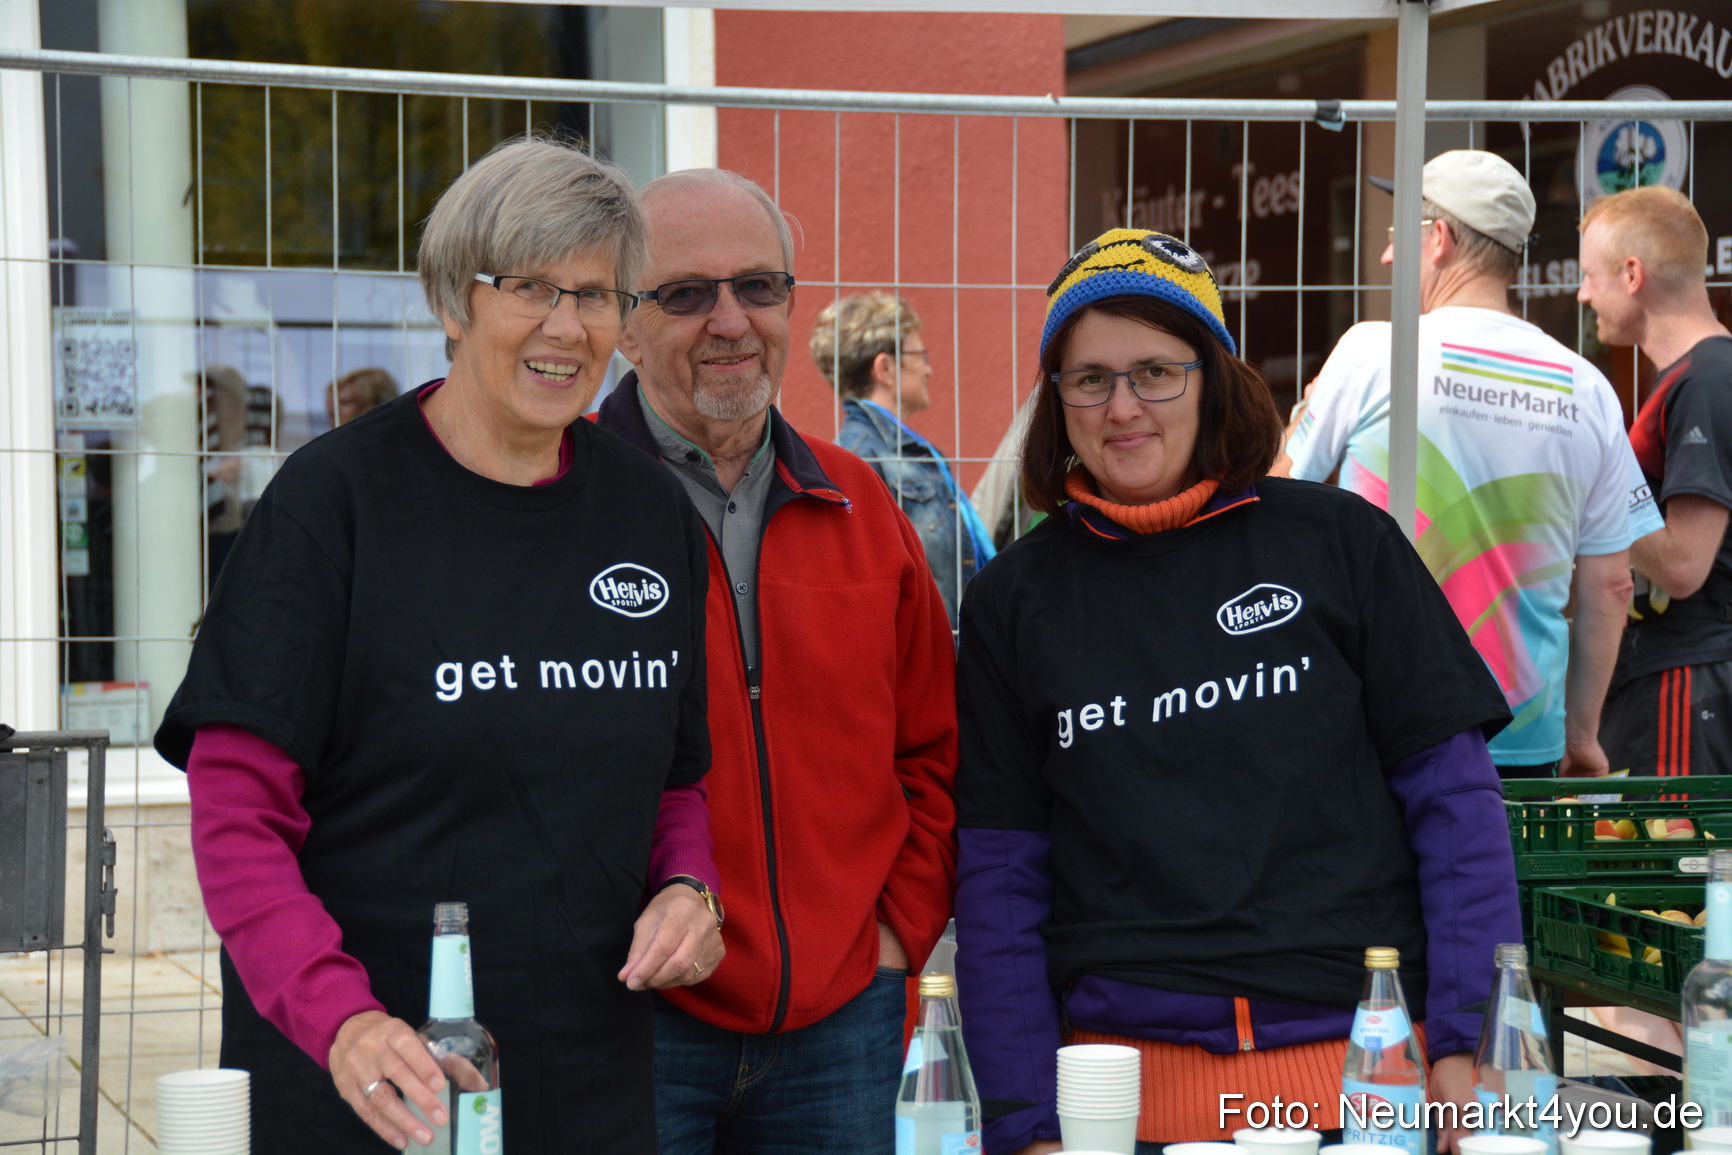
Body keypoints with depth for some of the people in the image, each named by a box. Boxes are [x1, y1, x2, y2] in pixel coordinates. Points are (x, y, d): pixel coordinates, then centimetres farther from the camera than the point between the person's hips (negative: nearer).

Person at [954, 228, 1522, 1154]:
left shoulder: (1337, 541, 2)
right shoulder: (1014, 599, 5)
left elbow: (1452, 794, 0)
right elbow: (998, 877, 3)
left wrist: (1465, 1046, -7)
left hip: (1365, 1063, 0)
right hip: (1134, 1074, 1)